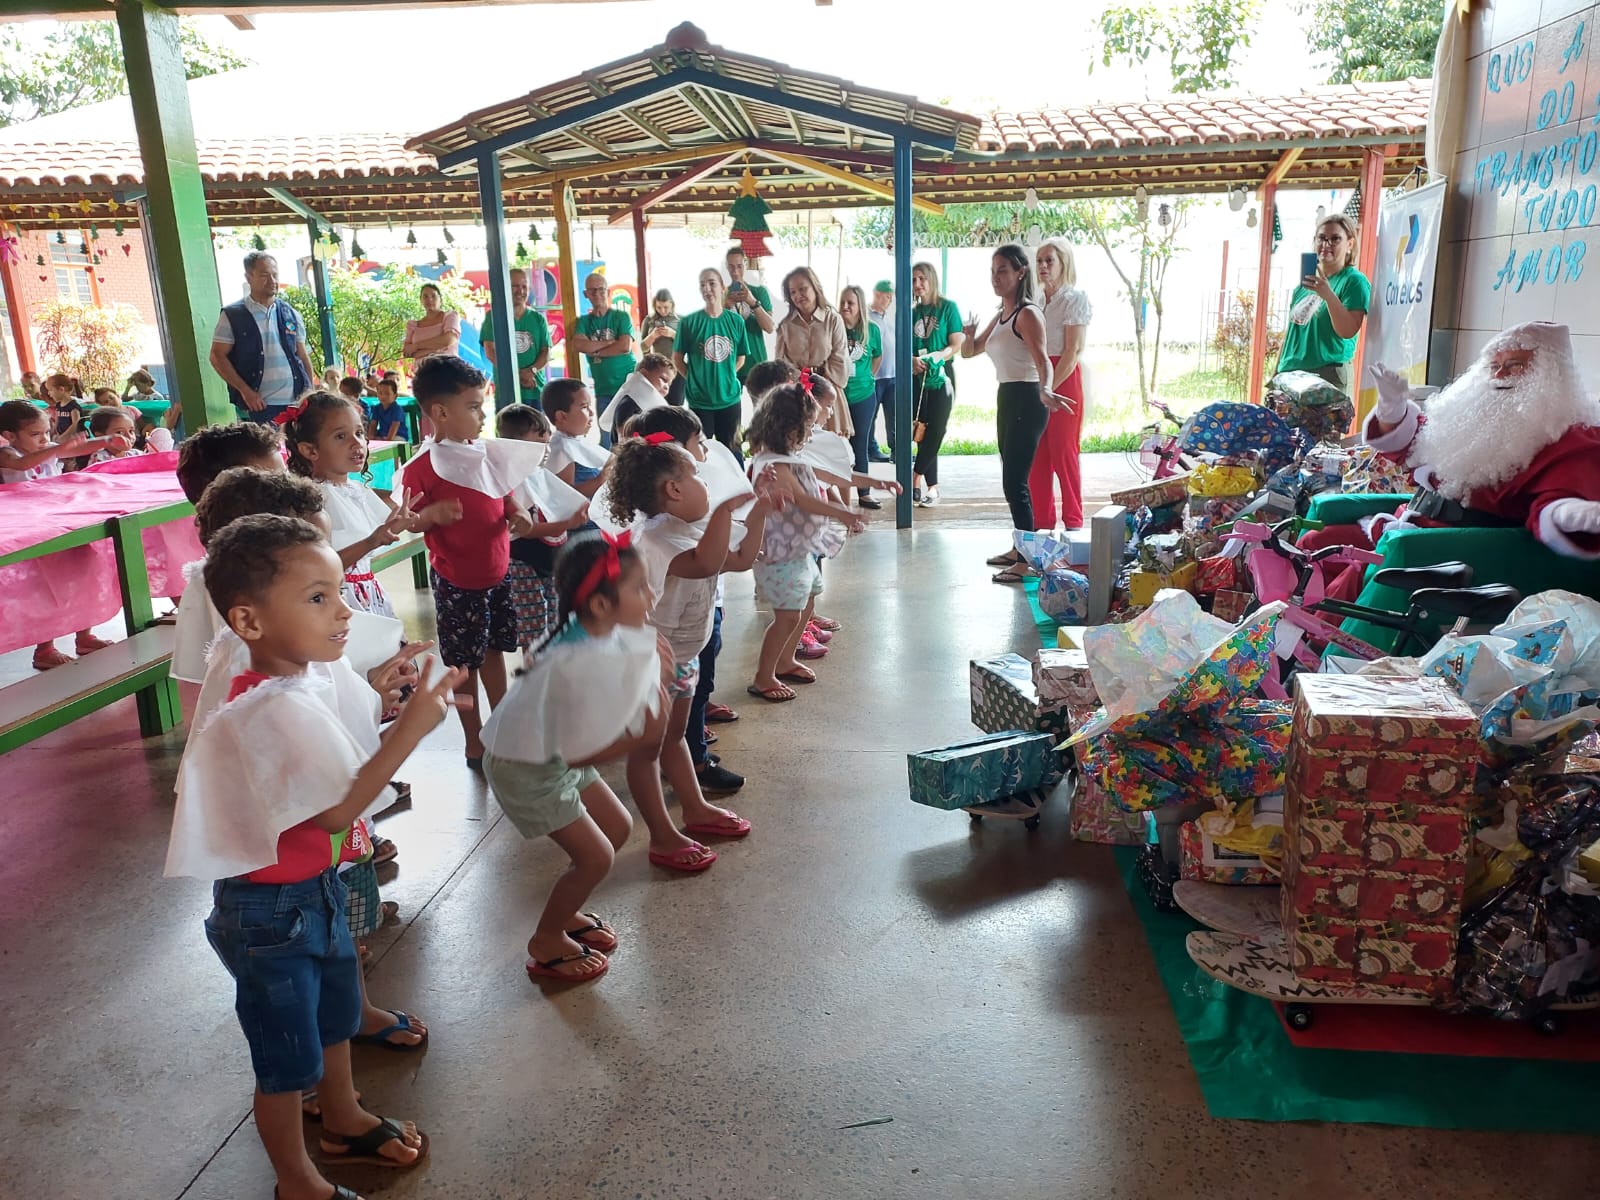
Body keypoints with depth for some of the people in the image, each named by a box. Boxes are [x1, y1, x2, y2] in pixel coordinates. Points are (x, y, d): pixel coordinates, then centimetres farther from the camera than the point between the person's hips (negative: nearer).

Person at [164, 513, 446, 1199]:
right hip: (271, 910, -9)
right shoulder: (272, 712, -33)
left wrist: (382, 693, -5)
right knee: (287, 1057, 14)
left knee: (335, 1014, 29)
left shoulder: (314, 675, -6)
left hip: (320, 886, 9)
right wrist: (410, 727, -37)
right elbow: (336, 809, -34)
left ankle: (343, 1122, 54)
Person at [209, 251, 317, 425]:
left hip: (295, 403, 4)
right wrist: (245, 390, -11)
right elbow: (217, 356, -1)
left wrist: (310, 389, 5)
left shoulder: (290, 314, 13)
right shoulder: (232, 315, 2)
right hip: (258, 406, -4)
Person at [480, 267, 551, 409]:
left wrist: (532, 370, -13)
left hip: (536, 390, 2)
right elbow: (490, 352, -2)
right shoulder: (493, 316, 6)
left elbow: (546, 352, 7)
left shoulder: (538, 318, 13)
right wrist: (518, 374, -13)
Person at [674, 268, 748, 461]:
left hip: (729, 398, 2)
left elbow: (740, 358, 9)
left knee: (732, 449, 13)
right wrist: (694, 380, -4)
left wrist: (726, 378, 0)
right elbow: (677, 358, 0)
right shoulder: (688, 321, -8)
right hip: (699, 399, -2)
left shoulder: (736, 321, -1)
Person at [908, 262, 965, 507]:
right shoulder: (912, 312, 8)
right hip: (917, 378, 3)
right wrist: (913, 360, -13)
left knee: (935, 432, -8)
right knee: (923, 433, 2)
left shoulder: (948, 307, -1)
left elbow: (956, 345, -4)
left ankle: (916, 476, 5)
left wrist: (935, 357, -20)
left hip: (941, 377, -3)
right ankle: (932, 486, 9)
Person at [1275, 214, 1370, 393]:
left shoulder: (1354, 281, -2)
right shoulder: (1305, 279, 17)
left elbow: (1348, 331, -13)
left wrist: (1329, 295, -25)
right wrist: (1277, 373, 18)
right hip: (1289, 373, 6)